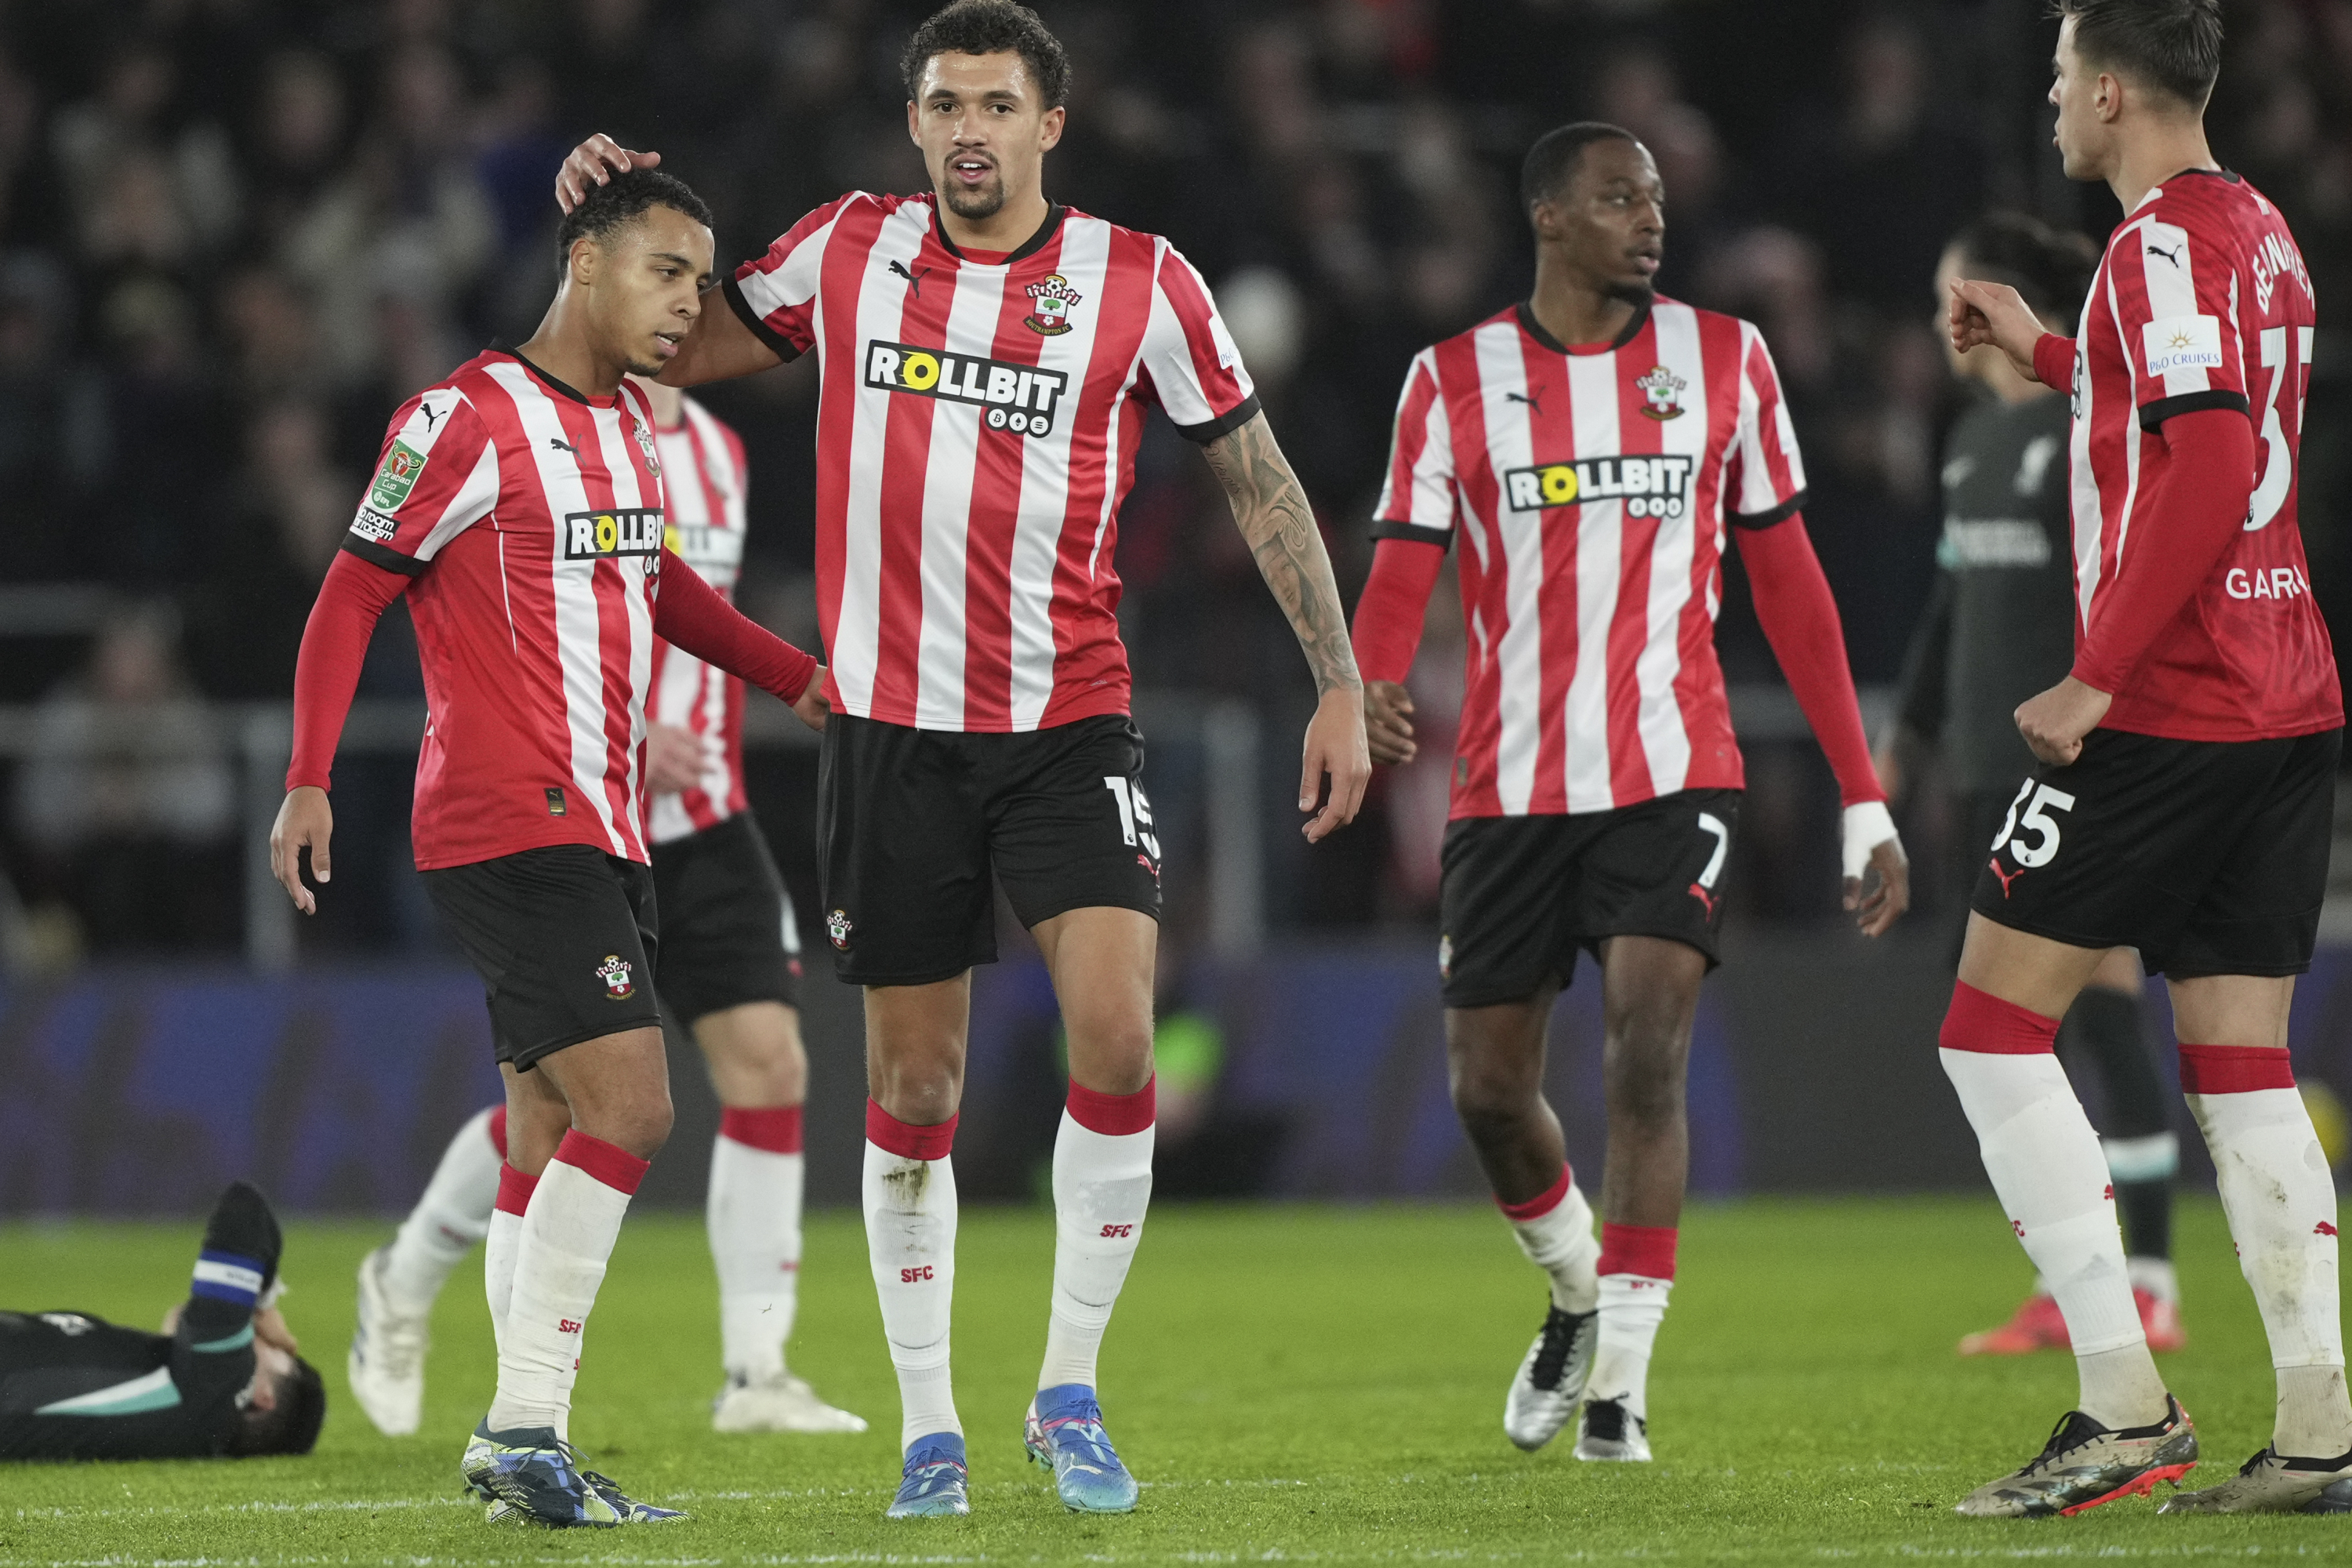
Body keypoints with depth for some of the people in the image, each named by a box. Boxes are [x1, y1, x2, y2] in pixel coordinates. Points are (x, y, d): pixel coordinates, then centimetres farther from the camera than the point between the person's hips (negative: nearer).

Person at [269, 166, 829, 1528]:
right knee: (629, 1109, -17)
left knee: (555, 1141, 8)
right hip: (511, 828, -9)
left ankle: (525, 1450, 10)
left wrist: (797, 674, 23)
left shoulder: (632, 422, 15)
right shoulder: (467, 419, -10)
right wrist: (308, 780, -13)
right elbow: (354, 595, -7)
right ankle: (525, 1427, -16)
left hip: (603, 830, 9)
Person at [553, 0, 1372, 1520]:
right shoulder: (846, 252, 3)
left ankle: (1072, 1392, -2)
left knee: (1115, 1036, -18)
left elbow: (1259, 480, 6)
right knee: (912, 1088, 4)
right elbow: (666, 351, 18)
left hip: (1070, 725, -1)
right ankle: (929, 1425, 17)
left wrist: (1340, 684, 2)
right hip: (894, 728, 1)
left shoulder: (1142, 282, -2)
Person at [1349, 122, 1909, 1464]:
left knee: (1646, 1059, -17)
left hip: (1673, 774, -1)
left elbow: (1790, 586, 9)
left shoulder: (1721, 359, 5)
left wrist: (1866, 802, 6)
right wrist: (1373, 693, -28)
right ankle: (1580, 1294, 34)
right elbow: (1402, 578, -3)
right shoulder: (1457, 381, 4)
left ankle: (1622, 1384, -11)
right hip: (1510, 786, 1)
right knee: (1489, 1090, 4)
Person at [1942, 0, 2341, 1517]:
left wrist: (2098, 677, -21)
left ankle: (2126, 1405, -8)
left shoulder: (2163, 244, -13)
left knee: (1993, 1029, -2)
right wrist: (2044, 352, 37)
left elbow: (2211, 472, -24)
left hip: (2166, 712, -9)